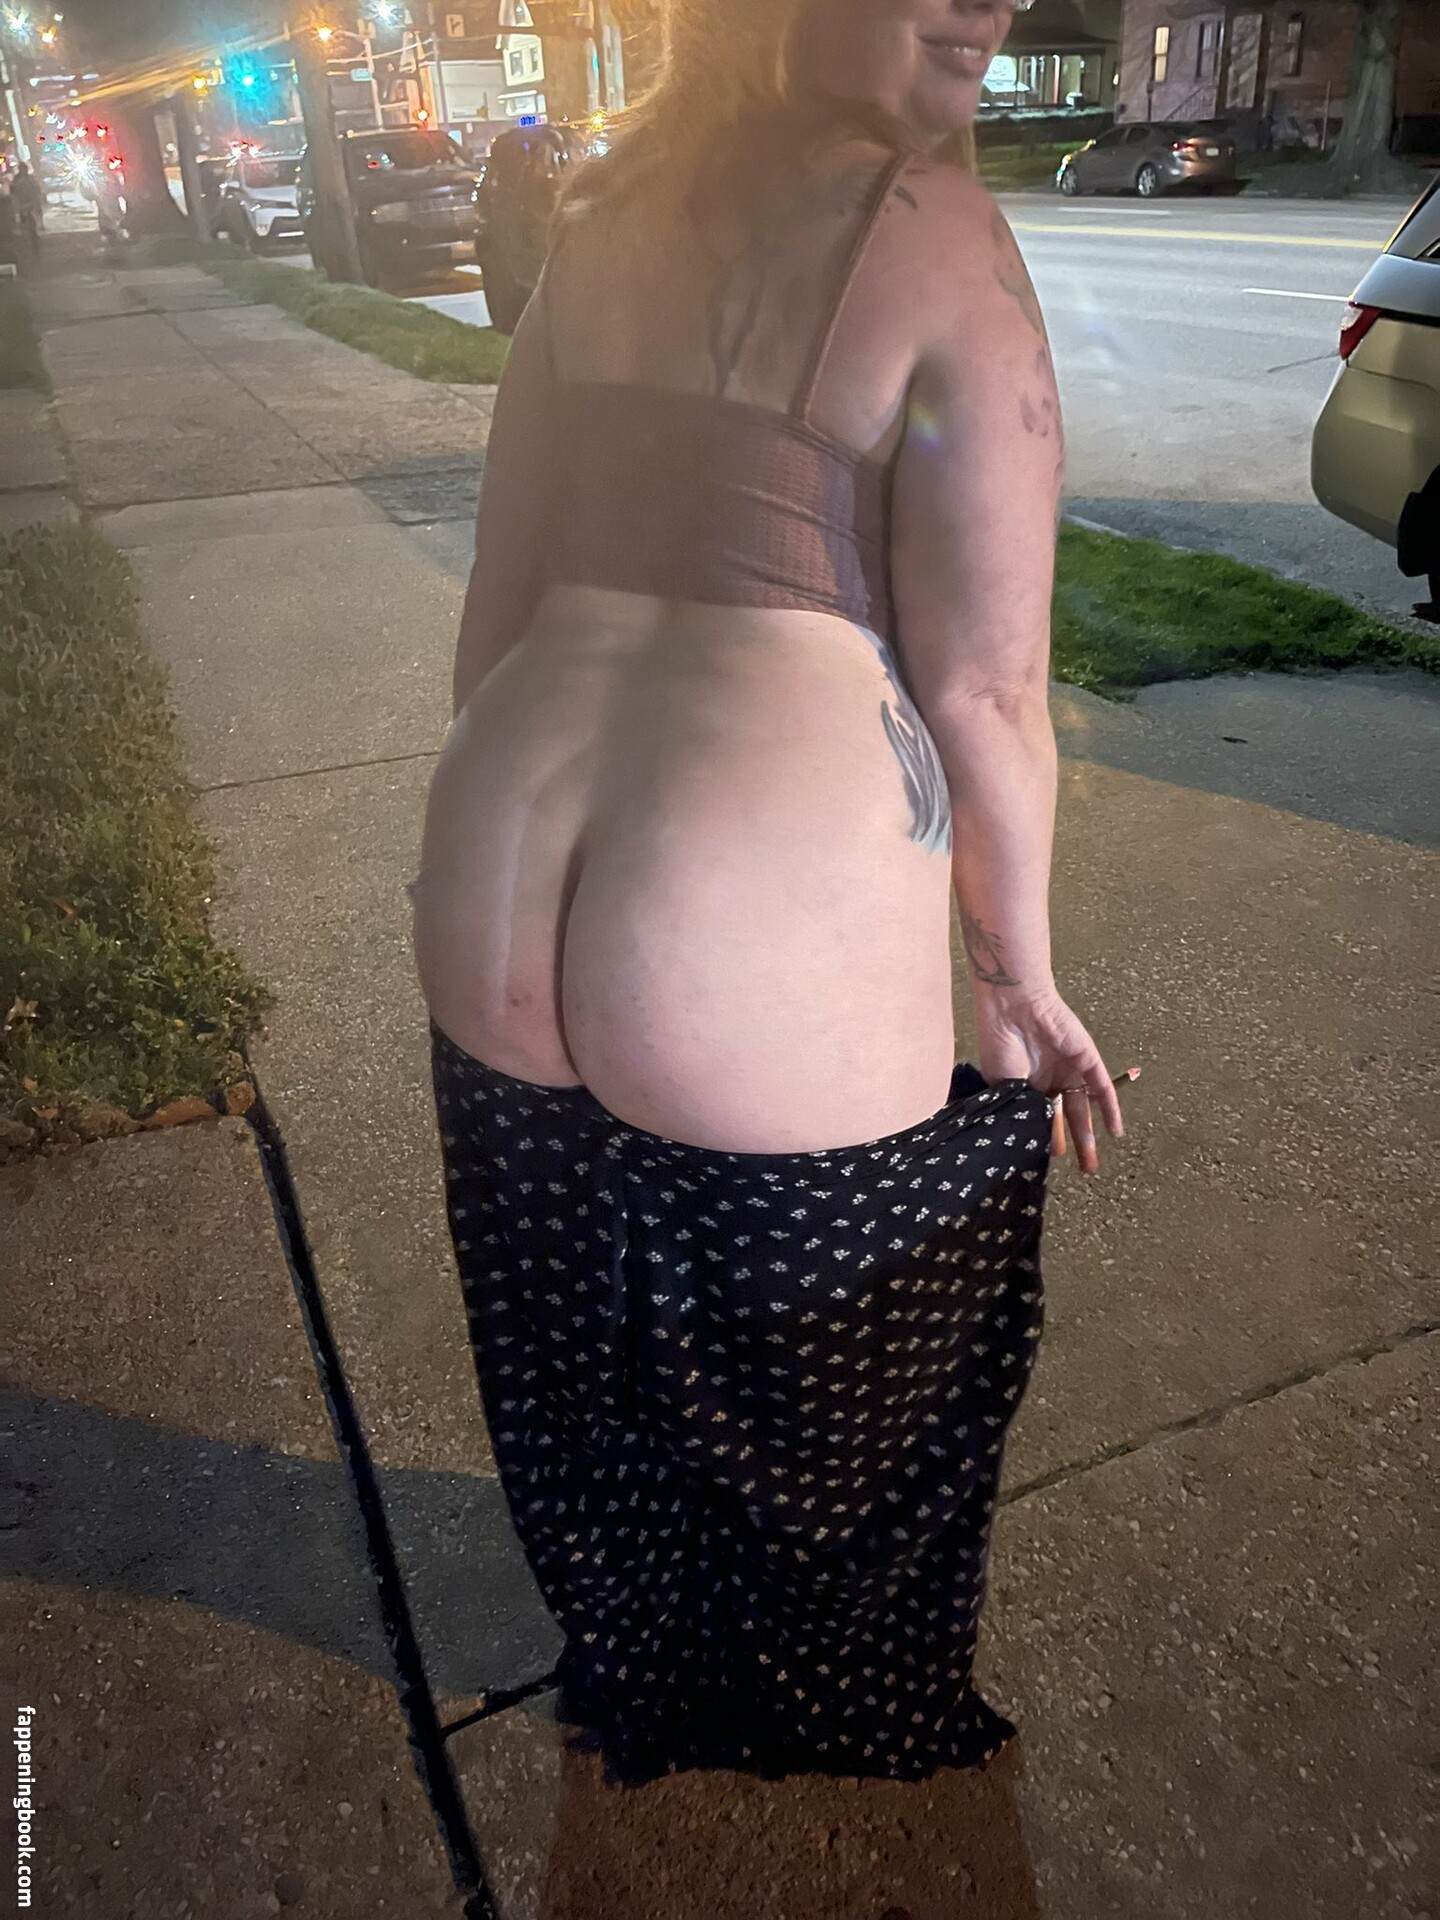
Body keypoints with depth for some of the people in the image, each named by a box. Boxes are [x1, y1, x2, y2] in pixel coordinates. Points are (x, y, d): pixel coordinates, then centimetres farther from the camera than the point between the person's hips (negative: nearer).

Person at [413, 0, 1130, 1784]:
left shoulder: (607, 219, 11)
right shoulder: (938, 232, -8)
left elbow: (500, 603, 12)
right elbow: (986, 690, -11)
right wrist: (1021, 982, 3)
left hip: (496, 905, 7)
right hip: (758, 960, -6)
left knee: (586, 1363, 29)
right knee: (831, 1393, 23)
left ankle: (632, 1690, 60)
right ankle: (849, 1727, 54)